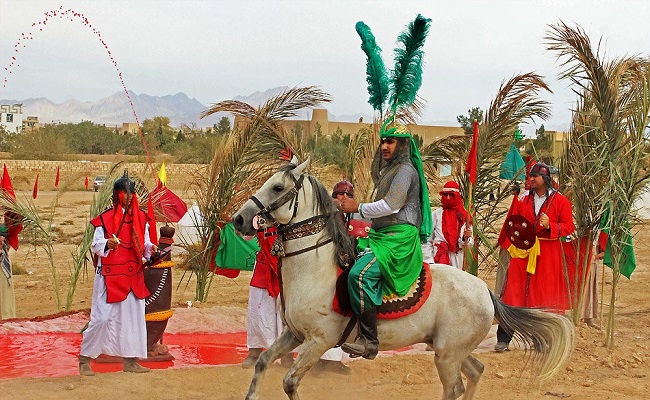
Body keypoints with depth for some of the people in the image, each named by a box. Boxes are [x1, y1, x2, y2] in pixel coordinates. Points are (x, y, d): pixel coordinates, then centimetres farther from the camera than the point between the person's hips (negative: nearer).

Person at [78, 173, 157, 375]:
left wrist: (150, 248, -8)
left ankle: (130, 361, 15)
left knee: (134, 316, 7)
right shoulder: (105, 218, -7)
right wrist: (107, 244, -28)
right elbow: (95, 245, -7)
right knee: (102, 317, -8)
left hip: (134, 275, 6)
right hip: (110, 276, -5)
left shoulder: (140, 217, 8)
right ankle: (85, 359, 6)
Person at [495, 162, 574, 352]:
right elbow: (511, 221, 18)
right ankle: (503, 339, -2)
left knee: (546, 295, 2)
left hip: (548, 254, -2)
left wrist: (550, 226, -18)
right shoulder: (523, 199, 9)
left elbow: (568, 227, -1)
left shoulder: (560, 201, 1)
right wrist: (515, 235, -3)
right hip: (523, 251, 2)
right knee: (513, 293, -4)